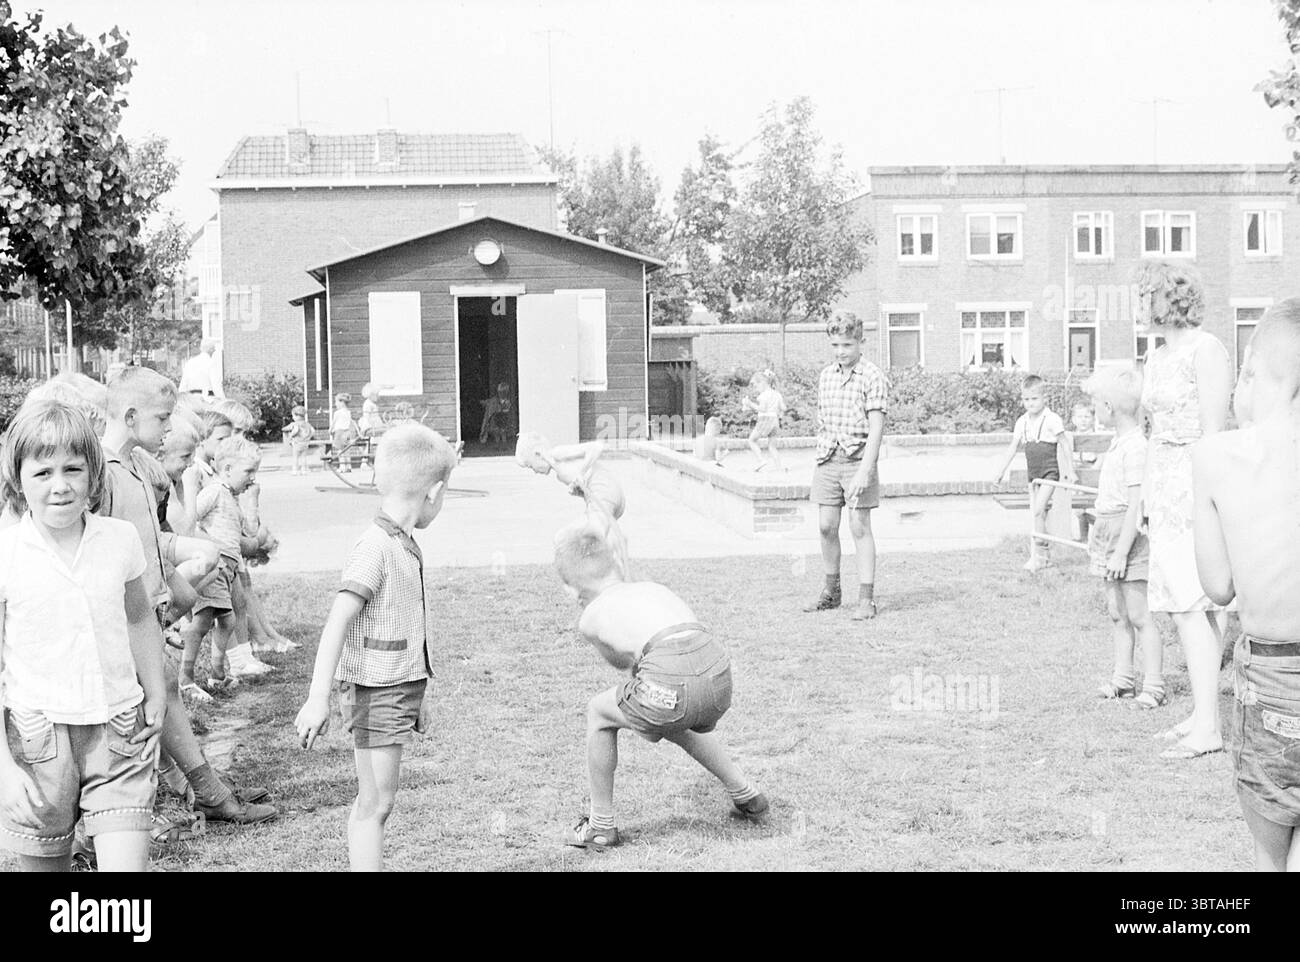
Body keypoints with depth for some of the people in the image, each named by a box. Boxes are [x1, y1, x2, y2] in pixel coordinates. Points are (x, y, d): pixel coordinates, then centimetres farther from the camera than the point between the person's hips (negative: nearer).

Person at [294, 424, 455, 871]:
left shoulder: (405, 545, 10)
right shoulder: (375, 547, -19)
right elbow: (337, 622, -24)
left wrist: (419, 690, 24)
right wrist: (318, 698, -28)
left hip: (401, 687, 9)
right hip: (376, 694, -9)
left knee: (373, 801, 14)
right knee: (375, 803, -4)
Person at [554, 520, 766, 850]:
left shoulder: (590, 619, 19)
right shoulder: (652, 588, 30)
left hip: (673, 683, -5)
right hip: (719, 675, 5)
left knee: (598, 712, 25)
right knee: (674, 725, 39)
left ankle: (601, 826, 29)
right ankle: (747, 797, 44)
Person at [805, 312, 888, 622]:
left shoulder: (872, 377, -10)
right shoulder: (826, 375, 10)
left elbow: (876, 427, -16)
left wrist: (865, 470, -23)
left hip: (858, 458, -5)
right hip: (827, 458, 5)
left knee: (860, 527, -4)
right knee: (826, 527, 7)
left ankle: (866, 599, 2)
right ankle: (831, 591, 21)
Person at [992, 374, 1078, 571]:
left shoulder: (1052, 419, -11)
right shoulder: (1022, 422, 6)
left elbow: (1065, 445, -7)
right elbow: (1013, 447, 12)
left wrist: (1071, 471, -8)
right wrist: (1001, 472, 10)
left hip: (1049, 471, -6)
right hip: (1033, 473, 6)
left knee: (1038, 510, -16)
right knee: (1038, 514, 7)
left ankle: (1038, 555, -11)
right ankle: (1046, 554, 17)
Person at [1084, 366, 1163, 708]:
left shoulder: (1135, 447, -19)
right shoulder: (1119, 442, 11)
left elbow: (1136, 504, -22)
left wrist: (1121, 551, -22)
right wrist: (1099, 529, 23)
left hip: (1128, 534, -10)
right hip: (1110, 533, 10)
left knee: (1138, 614, -4)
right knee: (1117, 613, 14)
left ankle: (1153, 684, 3)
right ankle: (1124, 678, 22)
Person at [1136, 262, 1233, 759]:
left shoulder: (1206, 350, -11)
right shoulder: (1156, 358, 15)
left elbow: (1214, 433, -15)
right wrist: (1148, 503, 19)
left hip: (1198, 481, -9)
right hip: (1164, 484, 9)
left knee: (1189, 606, -11)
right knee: (1195, 605, 10)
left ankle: (1207, 727, -7)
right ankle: (1202, 713, 15)